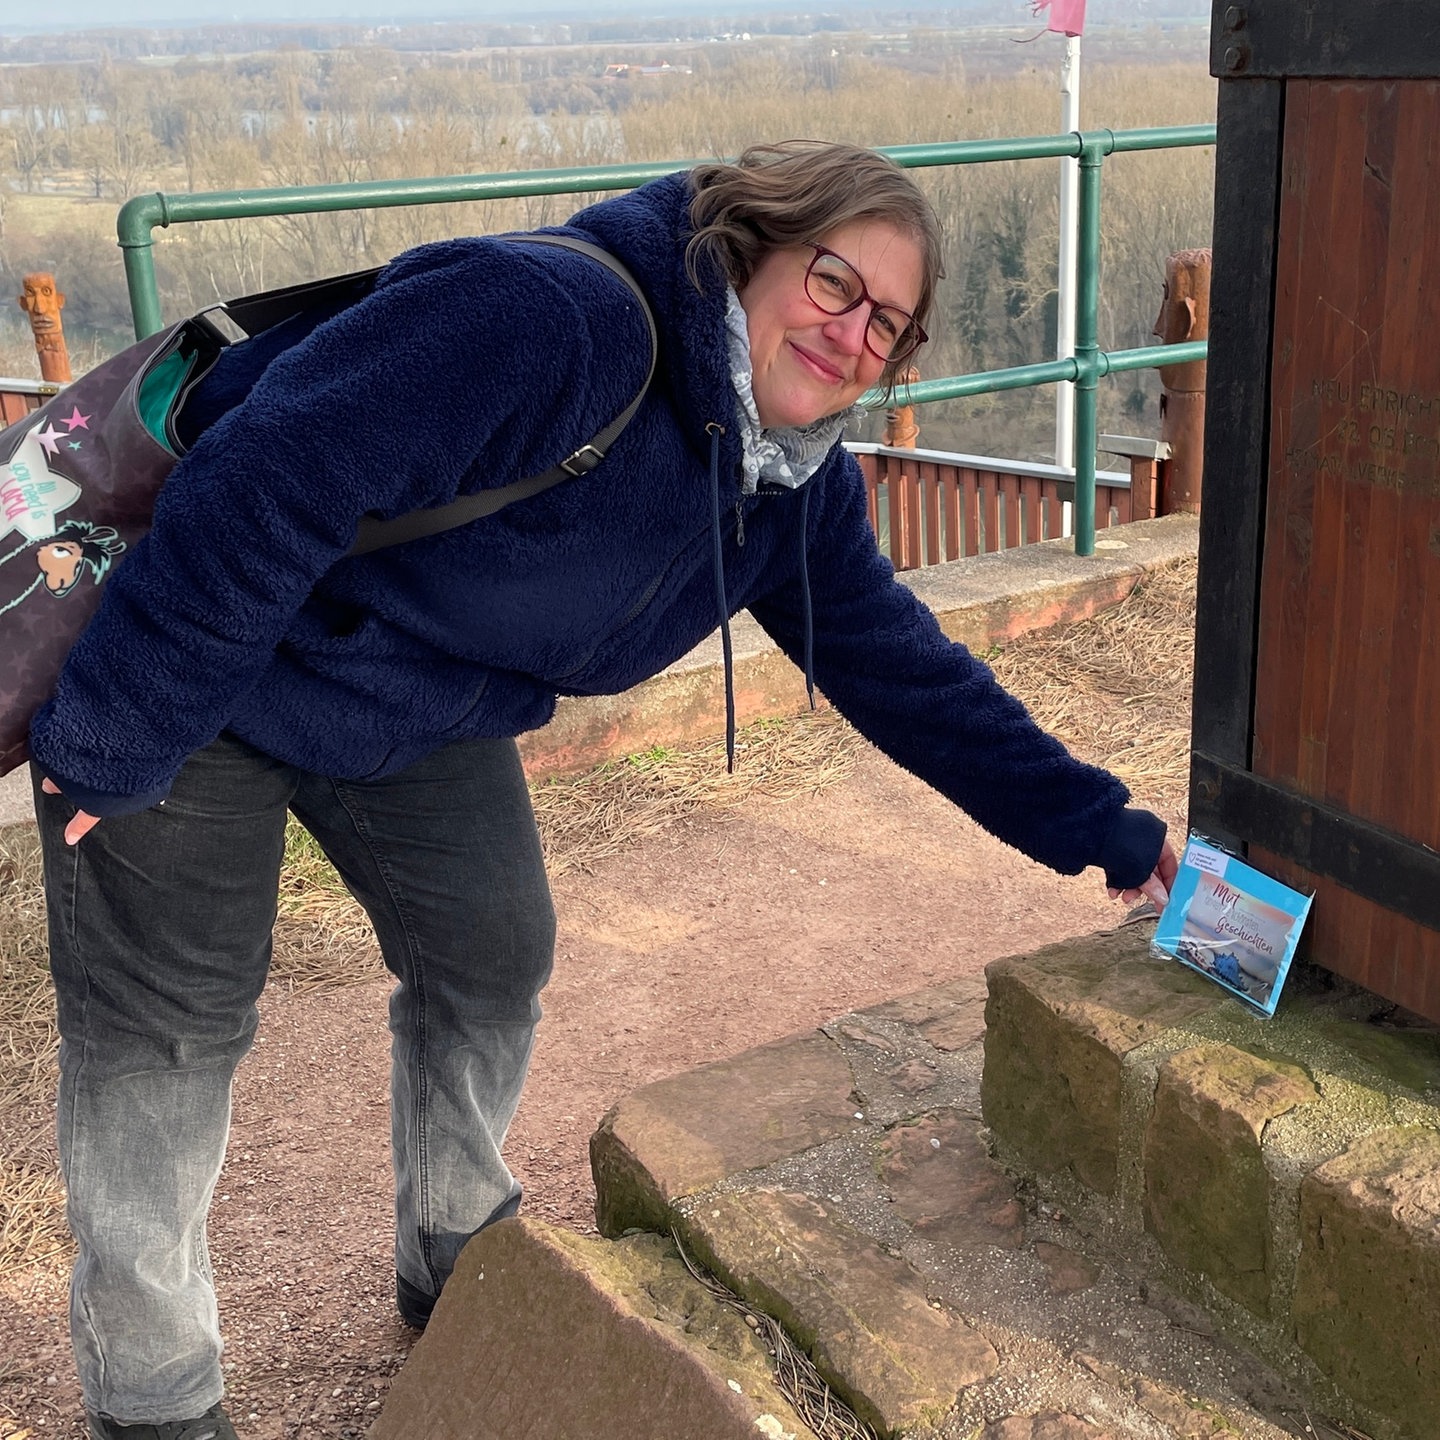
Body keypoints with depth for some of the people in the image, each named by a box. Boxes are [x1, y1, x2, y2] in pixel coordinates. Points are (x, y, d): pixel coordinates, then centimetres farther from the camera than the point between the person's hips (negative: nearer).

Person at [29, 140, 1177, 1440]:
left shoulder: (799, 491, -5)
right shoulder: (549, 320, -33)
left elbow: (905, 671, 1)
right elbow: (268, 484, -34)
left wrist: (1108, 834, -3)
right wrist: (115, 739, -28)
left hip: (422, 718, 8)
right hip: (180, 640, -7)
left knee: (494, 956, 11)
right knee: (171, 1021, 0)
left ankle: (462, 1265, 36)